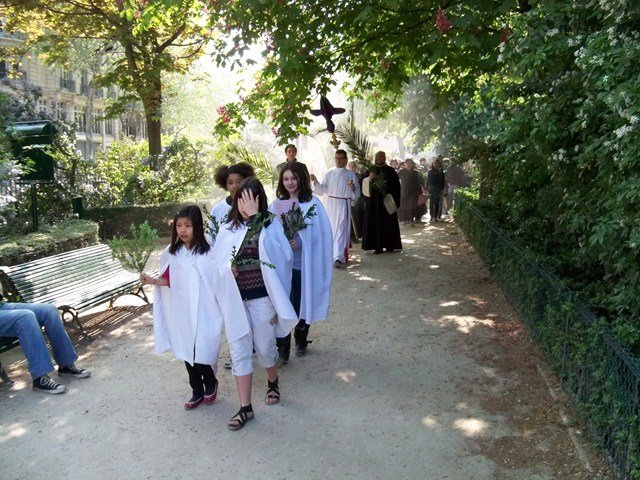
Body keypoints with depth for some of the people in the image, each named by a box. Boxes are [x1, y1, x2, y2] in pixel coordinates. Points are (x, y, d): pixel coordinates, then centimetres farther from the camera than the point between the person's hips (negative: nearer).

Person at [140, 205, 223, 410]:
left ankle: (210, 384, 31)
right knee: (187, 352, 13)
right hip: (181, 312, 4)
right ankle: (197, 391, 33)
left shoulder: (208, 253, -11)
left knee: (203, 353, 1)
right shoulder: (171, 253, 3)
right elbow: (169, 280, 9)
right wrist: (152, 281, -7)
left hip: (204, 313, -4)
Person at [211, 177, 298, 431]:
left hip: (262, 298, -2)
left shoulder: (271, 225, -6)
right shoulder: (227, 229, 2)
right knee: (239, 352, 6)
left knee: (265, 348, 14)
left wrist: (254, 217, -28)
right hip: (234, 300, 2)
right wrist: (229, 267, -16)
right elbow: (217, 263, 8)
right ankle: (245, 408, 17)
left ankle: (273, 383, 45)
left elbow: (282, 255, -26)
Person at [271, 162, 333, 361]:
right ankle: (282, 348, 11)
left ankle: (301, 341, 35)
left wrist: (300, 241, -17)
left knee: (302, 304, 13)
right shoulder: (276, 205, 3)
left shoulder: (312, 203, -6)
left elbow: (321, 233, -8)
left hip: (304, 263, -1)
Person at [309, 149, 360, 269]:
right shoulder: (330, 173, 7)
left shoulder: (351, 175, 0)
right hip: (331, 204, 4)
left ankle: (338, 258, -17)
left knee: (341, 231, -10)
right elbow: (322, 190, 7)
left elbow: (357, 194, 0)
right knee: (331, 230, 12)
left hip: (344, 205, -3)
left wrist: (353, 188, -20)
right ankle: (335, 253, 29)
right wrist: (315, 181, -8)